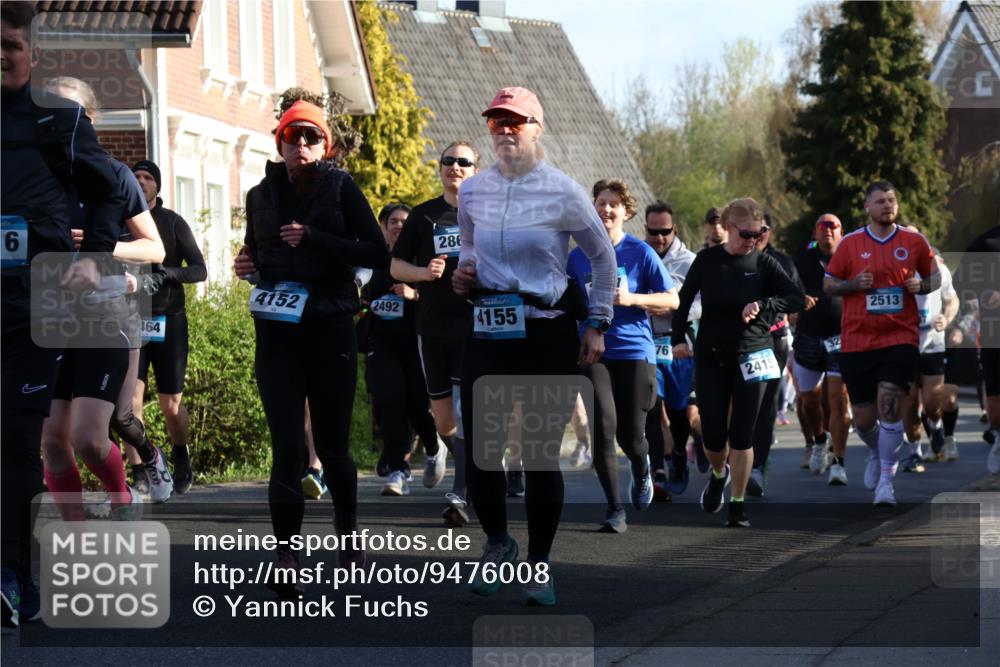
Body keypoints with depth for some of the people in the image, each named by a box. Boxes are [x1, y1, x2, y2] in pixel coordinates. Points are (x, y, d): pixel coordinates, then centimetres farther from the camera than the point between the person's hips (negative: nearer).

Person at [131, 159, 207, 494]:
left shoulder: (172, 222, 2)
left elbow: (199, 270, -1)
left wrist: (167, 272, -20)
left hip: (168, 320, -1)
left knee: (171, 404, 4)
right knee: (131, 400, -12)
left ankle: (182, 462, 28)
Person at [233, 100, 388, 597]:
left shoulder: (340, 187, 0)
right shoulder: (261, 196, 10)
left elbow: (377, 253, -7)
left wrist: (314, 239, -15)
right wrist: (248, 268, -1)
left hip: (331, 331, -2)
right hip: (276, 335, 2)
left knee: (332, 445, 5)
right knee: (287, 447, -9)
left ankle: (347, 530, 31)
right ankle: (286, 560, -11)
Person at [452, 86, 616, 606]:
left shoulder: (562, 193, -4)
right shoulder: (473, 192, 7)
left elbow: (602, 256, 6)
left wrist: (597, 325, 4)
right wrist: (463, 274, 3)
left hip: (548, 334, -3)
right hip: (488, 332, 3)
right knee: (478, 448, -2)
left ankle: (539, 563, 13)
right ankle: (497, 542, 24)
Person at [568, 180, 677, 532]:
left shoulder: (641, 253, 0)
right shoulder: (578, 256, 8)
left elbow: (671, 300, 0)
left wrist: (632, 299, -14)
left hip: (634, 351, -1)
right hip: (593, 352, 1)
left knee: (631, 435, -1)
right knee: (604, 426, -14)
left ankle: (642, 470, 37)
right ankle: (614, 509, -6)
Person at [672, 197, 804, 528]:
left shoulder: (764, 263, -2)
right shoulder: (707, 260, 0)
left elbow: (797, 298, -8)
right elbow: (684, 299, 11)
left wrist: (763, 305, -22)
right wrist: (678, 338, 0)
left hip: (751, 357, -1)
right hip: (711, 357, 1)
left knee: (742, 435, -4)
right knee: (713, 435, 2)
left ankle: (738, 505, 5)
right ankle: (719, 474, 35)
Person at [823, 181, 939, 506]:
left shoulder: (914, 241, 4)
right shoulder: (850, 244, 3)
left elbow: (935, 275, 16)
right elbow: (828, 283, 9)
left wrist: (921, 286, -6)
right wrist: (854, 284, -10)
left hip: (900, 338, -1)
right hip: (856, 342, 1)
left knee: (889, 403, -19)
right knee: (863, 419, 6)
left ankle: (886, 478, -9)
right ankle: (877, 453, 41)